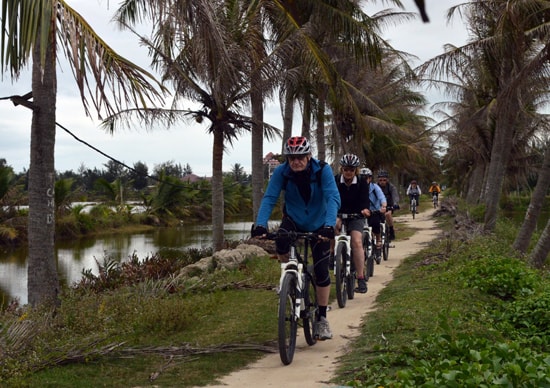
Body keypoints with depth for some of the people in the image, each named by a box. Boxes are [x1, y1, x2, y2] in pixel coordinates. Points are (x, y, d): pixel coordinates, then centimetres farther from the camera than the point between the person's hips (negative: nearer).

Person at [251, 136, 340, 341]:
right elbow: (269, 198, -27)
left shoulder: (322, 170, -25)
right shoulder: (281, 172, -21)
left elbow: (333, 198, -35)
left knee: (321, 271, -5)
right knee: (281, 245, -31)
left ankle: (321, 319, 10)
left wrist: (329, 225, -52)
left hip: (318, 225, -1)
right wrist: (260, 224, -44)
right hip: (293, 220, 1)